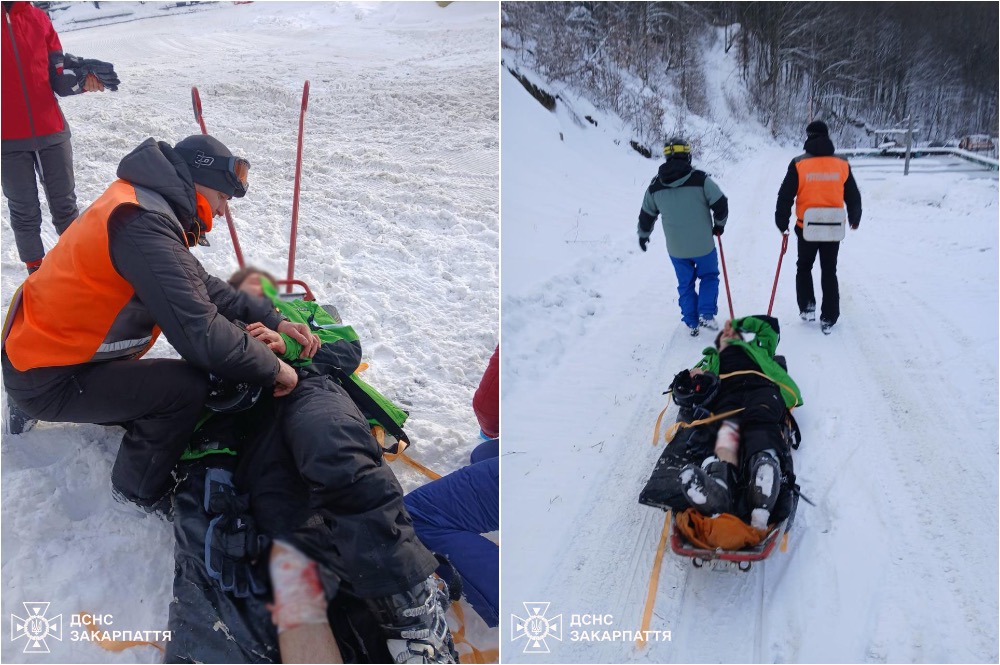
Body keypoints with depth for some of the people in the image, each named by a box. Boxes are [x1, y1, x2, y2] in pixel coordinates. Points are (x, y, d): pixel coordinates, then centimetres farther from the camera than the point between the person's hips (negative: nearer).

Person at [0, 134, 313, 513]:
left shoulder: (149, 204, 3)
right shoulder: (144, 224, -30)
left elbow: (201, 284, 9)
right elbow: (200, 333, -35)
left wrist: (271, 320, 0)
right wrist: (273, 369, -22)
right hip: (47, 380, -10)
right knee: (188, 387, -22)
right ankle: (139, 489, 2)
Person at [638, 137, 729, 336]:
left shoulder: (655, 185, 0)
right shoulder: (700, 179, -11)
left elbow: (646, 214, 12)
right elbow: (720, 204, -8)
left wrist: (643, 235, 30)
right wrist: (719, 224, 12)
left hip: (676, 248, 3)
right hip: (703, 244, -2)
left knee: (686, 284, 19)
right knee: (709, 276, 20)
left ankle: (691, 323, 22)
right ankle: (706, 314, 6)